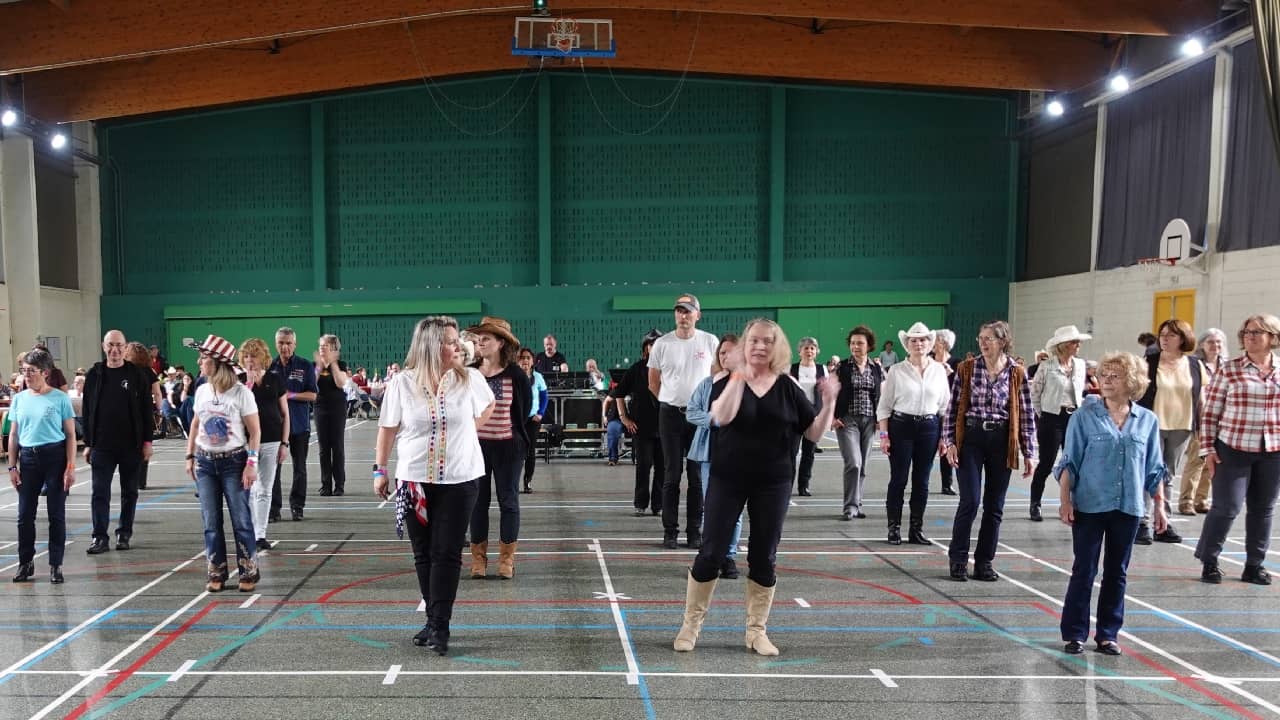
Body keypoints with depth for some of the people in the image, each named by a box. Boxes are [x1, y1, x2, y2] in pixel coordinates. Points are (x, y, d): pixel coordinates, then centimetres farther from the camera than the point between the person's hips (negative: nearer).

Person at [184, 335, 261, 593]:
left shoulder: (241, 393, -11)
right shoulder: (202, 391, 3)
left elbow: (255, 431, -8)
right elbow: (196, 424, 15)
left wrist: (251, 464, -13)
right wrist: (190, 456, 10)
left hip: (234, 461, -5)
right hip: (205, 462, 5)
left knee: (241, 520, 0)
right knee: (211, 521, 7)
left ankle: (249, 572, 12)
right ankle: (217, 573, 17)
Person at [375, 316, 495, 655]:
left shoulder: (469, 379, -4)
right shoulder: (402, 383, -5)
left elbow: (487, 405, 16)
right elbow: (387, 429, 2)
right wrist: (380, 469, 2)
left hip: (459, 480, -1)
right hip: (414, 481, 1)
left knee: (446, 553, -4)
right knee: (423, 554, 9)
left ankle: (439, 626, -1)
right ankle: (434, 621, 22)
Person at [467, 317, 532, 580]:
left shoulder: (516, 376, -7)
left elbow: (524, 411, 2)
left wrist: (522, 439, 4)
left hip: (507, 447, -2)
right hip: (476, 446, 2)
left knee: (508, 501, 6)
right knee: (478, 501, 8)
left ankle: (507, 557, 16)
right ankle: (478, 556, 18)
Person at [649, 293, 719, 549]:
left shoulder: (710, 342, 0)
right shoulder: (662, 344, 0)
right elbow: (653, 382, 9)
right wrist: (670, 402, 9)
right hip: (670, 414, 0)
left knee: (698, 476, 4)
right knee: (672, 475, 4)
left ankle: (695, 531, 14)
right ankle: (670, 532, 12)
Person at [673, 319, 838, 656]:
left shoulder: (788, 389, 2)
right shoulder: (728, 382, -3)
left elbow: (814, 433, 2)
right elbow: (721, 417, -24)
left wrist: (829, 403, -14)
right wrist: (738, 375, -25)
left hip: (773, 483, 2)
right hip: (728, 479, -2)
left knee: (764, 557, 7)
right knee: (711, 552, 1)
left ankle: (756, 631, 21)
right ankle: (691, 624, 17)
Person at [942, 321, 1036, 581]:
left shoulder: (1017, 372, 1)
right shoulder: (966, 369, 1)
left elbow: (1027, 414, 3)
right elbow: (953, 408, 2)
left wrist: (1029, 453, 2)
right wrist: (949, 442, -5)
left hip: (1001, 442, 1)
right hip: (971, 440, -1)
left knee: (994, 506, 7)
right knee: (970, 501, -5)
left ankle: (984, 562, 18)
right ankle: (958, 559, 10)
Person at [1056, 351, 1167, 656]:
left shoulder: (1147, 420, 3)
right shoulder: (1084, 416, -5)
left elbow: (1154, 469, 9)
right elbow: (1069, 462, -3)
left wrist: (1160, 506, 8)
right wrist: (1065, 500, -8)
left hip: (1128, 508, 3)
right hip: (1089, 506, -2)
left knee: (1116, 573, 10)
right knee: (1084, 571, 3)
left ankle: (1108, 634, 21)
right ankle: (1074, 634, 12)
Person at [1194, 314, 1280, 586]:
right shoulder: (1229, 370, -3)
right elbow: (1210, 412, -2)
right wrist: (1208, 449, -6)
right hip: (1234, 449, -3)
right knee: (1226, 507, -3)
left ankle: (1254, 565, 22)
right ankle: (1209, 562, 12)